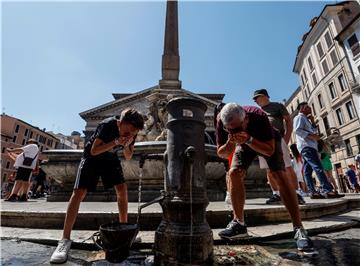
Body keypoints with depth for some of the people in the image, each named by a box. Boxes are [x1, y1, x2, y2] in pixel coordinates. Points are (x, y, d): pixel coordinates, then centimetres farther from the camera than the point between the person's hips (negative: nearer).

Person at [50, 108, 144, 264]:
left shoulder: (131, 133, -15)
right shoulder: (107, 125, -31)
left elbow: (128, 157, -8)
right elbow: (94, 151, -30)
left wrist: (126, 145, -29)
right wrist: (116, 142, -41)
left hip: (111, 158, 4)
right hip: (92, 156, -4)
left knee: (122, 189, -8)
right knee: (79, 192, -16)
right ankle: (65, 240, -7)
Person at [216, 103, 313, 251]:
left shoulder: (259, 117, -40)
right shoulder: (222, 123, -31)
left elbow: (270, 150, -35)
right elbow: (221, 154, -22)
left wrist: (249, 140, -51)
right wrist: (230, 143, -44)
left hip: (268, 142, -2)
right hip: (244, 142, 3)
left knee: (280, 176, -21)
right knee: (234, 173, -16)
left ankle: (299, 229, -11)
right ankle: (239, 224, -4)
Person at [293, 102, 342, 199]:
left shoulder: (305, 119, 30)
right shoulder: (299, 117, 0)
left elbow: (314, 131, 26)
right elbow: (297, 130, -16)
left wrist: (312, 121, 17)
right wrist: (311, 136, -18)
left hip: (310, 146, 10)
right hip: (306, 146, -10)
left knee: (307, 171, 3)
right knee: (318, 168, -18)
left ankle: (312, 192, 1)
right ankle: (327, 190, -22)